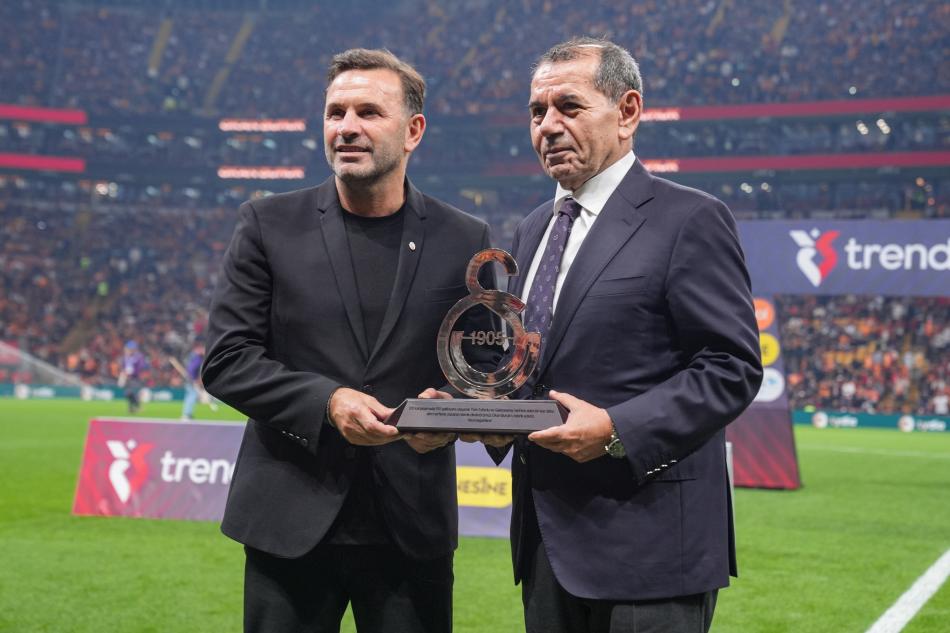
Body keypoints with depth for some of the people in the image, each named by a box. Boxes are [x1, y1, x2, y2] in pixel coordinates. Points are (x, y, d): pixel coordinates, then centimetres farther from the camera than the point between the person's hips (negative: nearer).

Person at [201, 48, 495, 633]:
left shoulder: (464, 240, 4)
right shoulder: (269, 225, 2)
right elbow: (226, 360, -2)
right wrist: (325, 402, -17)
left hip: (413, 529, 1)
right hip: (291, 523, 0)